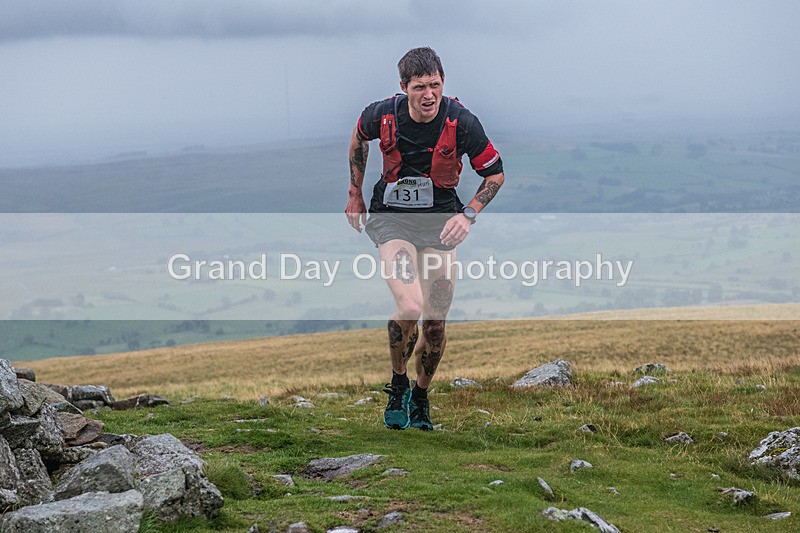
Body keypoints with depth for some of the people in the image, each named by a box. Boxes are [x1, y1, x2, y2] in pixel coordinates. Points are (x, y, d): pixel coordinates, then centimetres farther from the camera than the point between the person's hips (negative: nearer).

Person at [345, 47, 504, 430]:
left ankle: (421, 396, 27)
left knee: (436, 322, 1)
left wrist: (468, 214, -16)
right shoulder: (383, 115, -15)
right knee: (411, 307, -22)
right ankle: (397, 386, 3)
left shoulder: (461, 122, -17)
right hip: (391, 215, -1)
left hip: (441, 218, 1)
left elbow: (495, 173, -3)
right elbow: (358, 137, 10)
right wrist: (355, 194, 14)